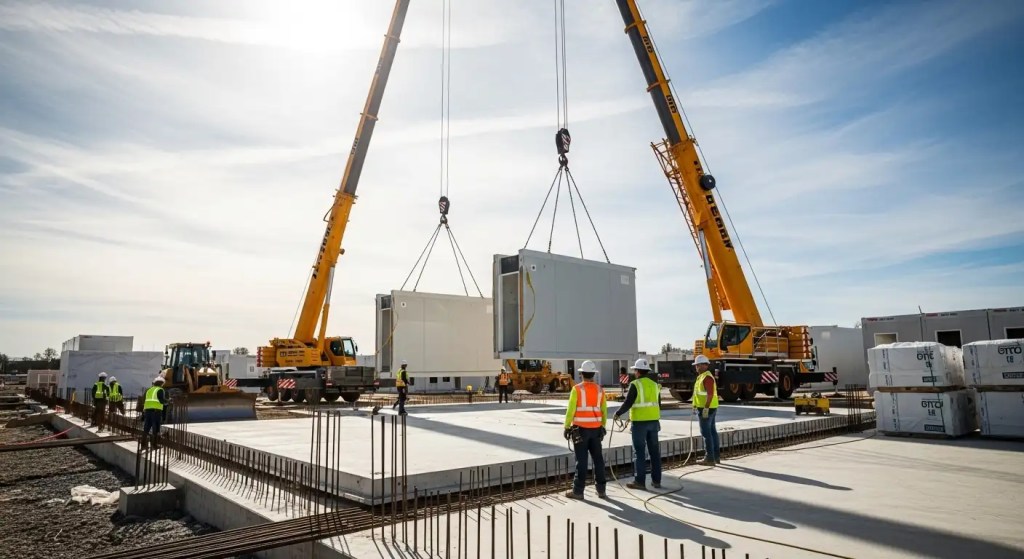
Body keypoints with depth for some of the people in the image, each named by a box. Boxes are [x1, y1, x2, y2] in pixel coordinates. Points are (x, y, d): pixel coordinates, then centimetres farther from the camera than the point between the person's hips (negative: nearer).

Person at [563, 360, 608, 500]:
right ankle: (601, 489, 14)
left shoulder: (577, 389, -10)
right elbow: (604, 410, 8)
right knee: (598, 459, 10)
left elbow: (571, 410, -12)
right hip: (595, 428, 4)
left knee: (581, 460, 0)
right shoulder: (600, 389, 3)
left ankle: (578, 490, 6)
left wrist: (567, 427, -4)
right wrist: (603, 426, 18)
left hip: (580, 428, -4)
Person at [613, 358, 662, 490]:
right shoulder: (655, 385, 10)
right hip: (653, 421, 6)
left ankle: (639, 481, 3)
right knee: (654, 451, 11)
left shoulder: (635, 385, -10)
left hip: (639, 422, -6)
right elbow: (658, 404, 16)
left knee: (639, 452, 0)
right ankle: (656, 480, 15)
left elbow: (628, 403, -13)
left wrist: (618, 413, 1)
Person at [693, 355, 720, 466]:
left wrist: (705, 408, -26)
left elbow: (710, 394, -24)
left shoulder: (707, 377, -16)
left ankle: (709, 458, -4)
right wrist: (696, 406, 22)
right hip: (709, 409, 10)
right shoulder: (702, 376, 16)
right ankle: (715, 457, 19)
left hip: (706, 409, -10)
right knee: (712, 431, 13)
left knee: (706, 433, -7)